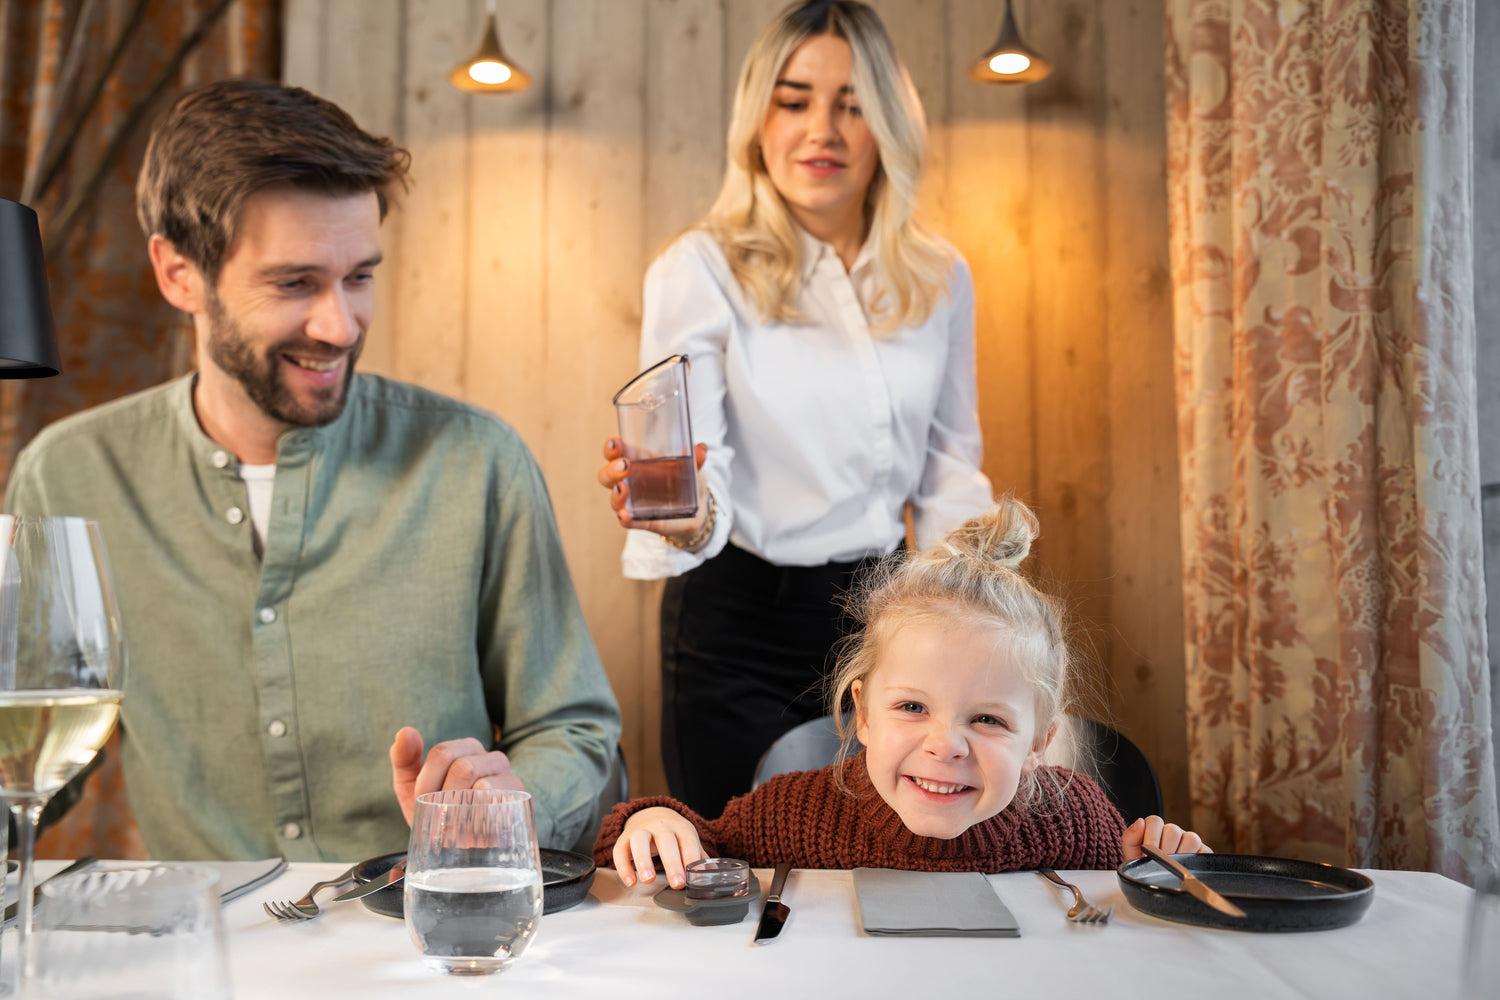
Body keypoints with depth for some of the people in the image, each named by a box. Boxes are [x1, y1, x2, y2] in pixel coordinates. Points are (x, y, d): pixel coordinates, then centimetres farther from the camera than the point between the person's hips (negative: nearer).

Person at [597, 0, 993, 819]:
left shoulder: (939, 278, 3)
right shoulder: (699, 272, -10)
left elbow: (951, 474, 11)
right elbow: (693, 472, -16)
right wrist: (687, 517, -39)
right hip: (743, 624, -3)